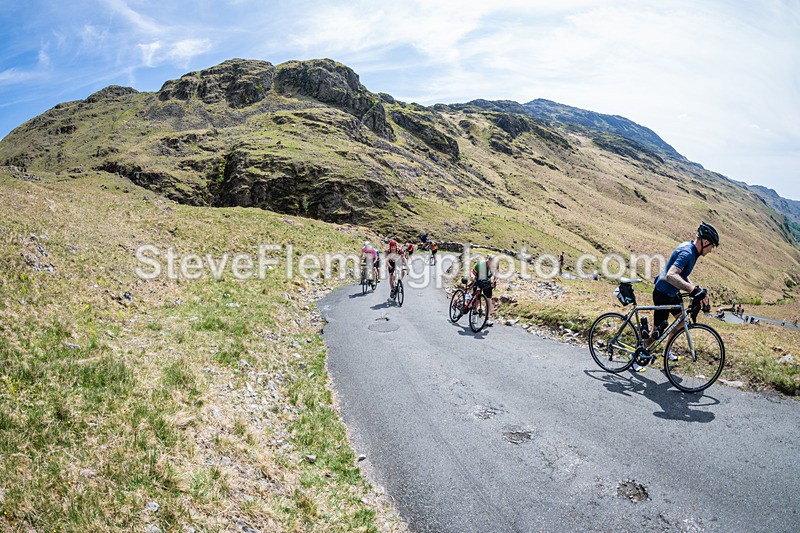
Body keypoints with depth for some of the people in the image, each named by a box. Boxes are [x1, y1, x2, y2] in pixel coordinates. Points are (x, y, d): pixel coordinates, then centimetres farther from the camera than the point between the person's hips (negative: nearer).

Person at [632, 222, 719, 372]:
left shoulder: (689, 248, 3)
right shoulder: (687, 253, -28)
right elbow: (670, 275, -44)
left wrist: (695, 290, 2)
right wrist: (693, 289, -51)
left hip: (672, 292, 10)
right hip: (662, 294, -10)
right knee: (658, 332, -1)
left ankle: (667, 351, 37)